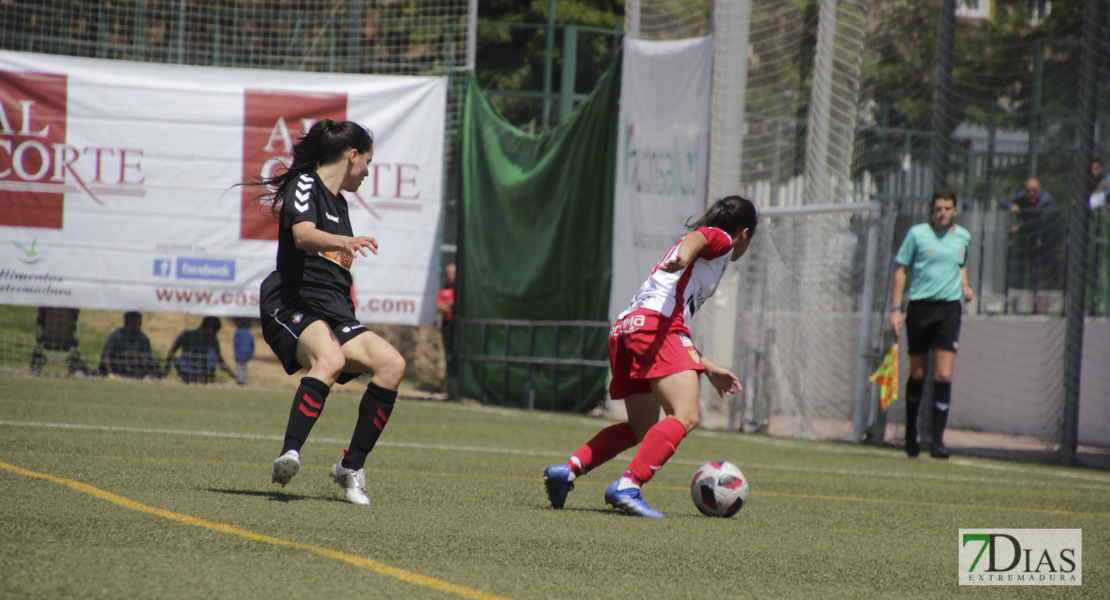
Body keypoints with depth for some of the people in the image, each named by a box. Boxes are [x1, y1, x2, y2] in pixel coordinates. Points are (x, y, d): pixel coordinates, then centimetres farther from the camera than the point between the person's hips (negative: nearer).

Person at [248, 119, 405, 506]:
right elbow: (303, 235, -23)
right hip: (292, 307, -8)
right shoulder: (304, 185, -2)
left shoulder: (338, 201, 24)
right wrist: (346, 242, -39)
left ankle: (351, 467, -8)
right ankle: (289, 455, -49)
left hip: (333, 314, 8)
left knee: (391, 364, -14)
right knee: (331, 360, -37)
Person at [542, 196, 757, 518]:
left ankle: (568, 469, 8)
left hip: (624, 328, 9)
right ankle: (628, 486, -34)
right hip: (656, 323, -9)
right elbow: (696, 237, -14)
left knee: (642, 429, 19)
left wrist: (708, 368, 42)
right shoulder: (721, 239, 13)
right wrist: (683, 257, -36)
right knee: (685, 416, -20)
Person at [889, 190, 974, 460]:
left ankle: (938, 441, -7)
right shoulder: (917, 234, -2)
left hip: (949, 309, 1)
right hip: (920, 307, -1)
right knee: (917, 374, 7)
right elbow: (901, 269, 2)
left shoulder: (963, 236, 9)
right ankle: (911, 432, 29)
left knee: (944, 376, -10)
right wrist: (896, 308, -4)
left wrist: (964, 285, 8)